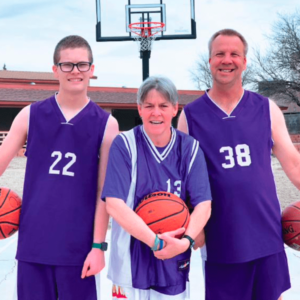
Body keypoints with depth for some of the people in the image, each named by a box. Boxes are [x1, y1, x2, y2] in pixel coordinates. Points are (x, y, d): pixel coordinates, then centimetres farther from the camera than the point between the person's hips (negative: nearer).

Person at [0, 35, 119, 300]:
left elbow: (105, 191, -2)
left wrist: (98, 245, -5)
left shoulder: (106, 124, -2)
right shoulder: (30, 115, 2)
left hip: (79, 246, -1)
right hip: (32, 243, 2)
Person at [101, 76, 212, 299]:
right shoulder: (125, 145, -9)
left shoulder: (190, 148, -1)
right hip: (132, 261, -2)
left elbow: (203, 204, -5)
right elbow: (114, 204, -16)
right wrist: (155, 241, -23)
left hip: (174, 263, 2)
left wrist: (186, 241, -22)